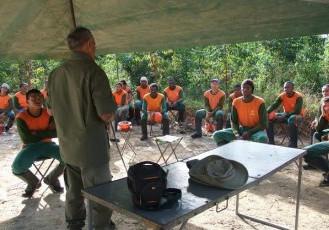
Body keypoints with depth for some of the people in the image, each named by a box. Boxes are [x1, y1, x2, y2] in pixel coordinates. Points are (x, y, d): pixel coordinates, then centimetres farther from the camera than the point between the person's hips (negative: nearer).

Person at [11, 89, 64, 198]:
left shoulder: (49, 114, -3)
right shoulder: (21, 117, -10)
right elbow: (26, 139, -15)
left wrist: (37, 133, -15)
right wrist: (47, 131, -9)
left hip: (47, 145, 2)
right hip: (30, 147, -2)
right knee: (17, 167, -31)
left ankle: (51, 178, 9)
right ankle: (33, 182, 6)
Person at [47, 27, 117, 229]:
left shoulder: (56, 74, 4)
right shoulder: (93, 71, -18)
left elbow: (50, 109, 15)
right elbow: (107, 115, -22)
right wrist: (111, 116, -1)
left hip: (67, 148, 7)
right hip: (92, 150, -7)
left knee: (74, 194, 23)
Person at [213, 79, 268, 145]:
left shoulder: (260, 102, -10)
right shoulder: (236, 102, 0)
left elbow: (263, 124, -10)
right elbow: (234, 122, 2)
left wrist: (249, 133, -22)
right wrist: (237, 134, -18)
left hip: (255, 130, -3)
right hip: (241, 129, 4)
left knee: (262, 138, -41)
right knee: (217, 135, -15)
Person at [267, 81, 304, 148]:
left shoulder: (298, 97, -19)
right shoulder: (282, 95, -7)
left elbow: (297, 111, -28)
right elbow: (273, 105, -15)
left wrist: (283, 117, -36)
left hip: (297, 115, -5)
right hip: (286, 114, 5)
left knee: (292, 119, -41)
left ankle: (293, 144, -33)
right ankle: (271, 142, -12)